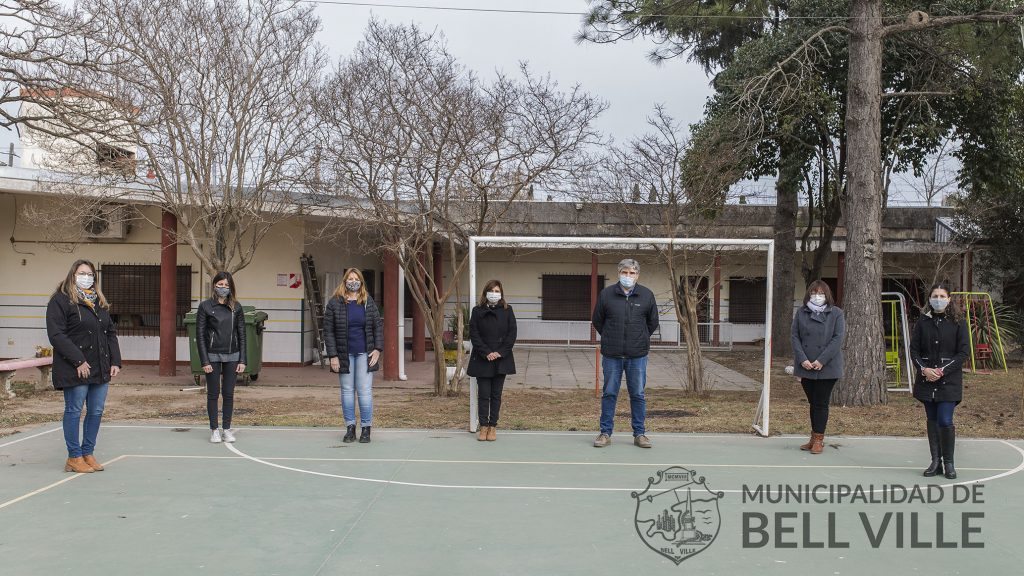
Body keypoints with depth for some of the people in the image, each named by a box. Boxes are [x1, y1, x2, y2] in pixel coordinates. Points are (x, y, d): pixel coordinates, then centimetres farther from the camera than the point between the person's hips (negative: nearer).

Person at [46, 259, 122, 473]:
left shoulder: (99, 302, 17)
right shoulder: (61, 300, -5)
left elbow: (111, 332, 17)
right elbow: (56, 335, -13)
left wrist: (115, 361, 6)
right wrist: (78, 361, -18)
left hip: (101, 368, 7)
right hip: (75, 370, -7)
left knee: (96, 412, 8)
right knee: (74, 411, 1)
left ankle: (88, 453, 18)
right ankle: (74, 457, 10)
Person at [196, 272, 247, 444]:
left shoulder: (236, 307, 4)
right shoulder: (205, 306, -3)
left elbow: (242, 334, 5)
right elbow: (200, 335, -4)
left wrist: (242, 360, -1)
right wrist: (204, 361, -10)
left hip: (232, 356, 2)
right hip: (213, 356, -2)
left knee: (229, 394, 6)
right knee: (213, 394, 4)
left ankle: (227, 429, 16)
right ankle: (214, 430, 13)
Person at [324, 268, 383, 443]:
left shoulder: (368, 302, 4)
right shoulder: (335, 303, -1)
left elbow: (378, 325, 7)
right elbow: (328, 330, -2)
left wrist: (378, 349, -4)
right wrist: (333, 356, -8)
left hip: (364, 353, 0)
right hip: (345, 355, 0)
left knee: (365, 391, -1)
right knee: (347, 391, 6)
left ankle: (366, 429, 8)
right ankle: (350, 428, 15)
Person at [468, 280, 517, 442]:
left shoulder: (507, 311, 4)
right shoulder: (477, 311, 1)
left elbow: (512, 334, 0)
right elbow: (474, 334, -3)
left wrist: (500, 352, -11)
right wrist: (486, 353, -13)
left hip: (501, 360, 1)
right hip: (482, 360, -1)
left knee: (496, 394, 6)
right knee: (483, 394, 2)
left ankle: (493, 426, 13)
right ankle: (483, 426, 10)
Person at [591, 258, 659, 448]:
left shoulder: (647, 295, 1)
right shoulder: (606, 294, -1)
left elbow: (653, 322, 13)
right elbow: (597, 320, 11)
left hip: (637, 355, 0)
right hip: (612, 355, 0)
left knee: (638, 395, 7)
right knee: (609, 394, 6)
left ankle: (639, 433, 17)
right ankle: (605, 433, 15)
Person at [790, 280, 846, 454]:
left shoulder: (836, 313, 0)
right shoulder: (801, 313, 7)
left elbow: (838, 338, -8)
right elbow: (795, 337, 3)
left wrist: (821, 360, -15)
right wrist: (802, 360, -10)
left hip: (827, 367, -3)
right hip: (806, 367, 3)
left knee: (821, 403, -1)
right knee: (812, 402, 11)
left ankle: (819, 439, 8)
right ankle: (814, 438, 21)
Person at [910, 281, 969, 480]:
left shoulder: (958, 322, -1)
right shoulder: (923, 322, 5)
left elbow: (964, 352, -4)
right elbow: (914, 349, 6)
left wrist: (943, 370, -13)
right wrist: (924, 369, -11)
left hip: (949, 380, -3)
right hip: (926, 379, 3)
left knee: (945, 421, -9)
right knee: (932, 421, 8)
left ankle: (948, 462, 8)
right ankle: (936, 462, 17)